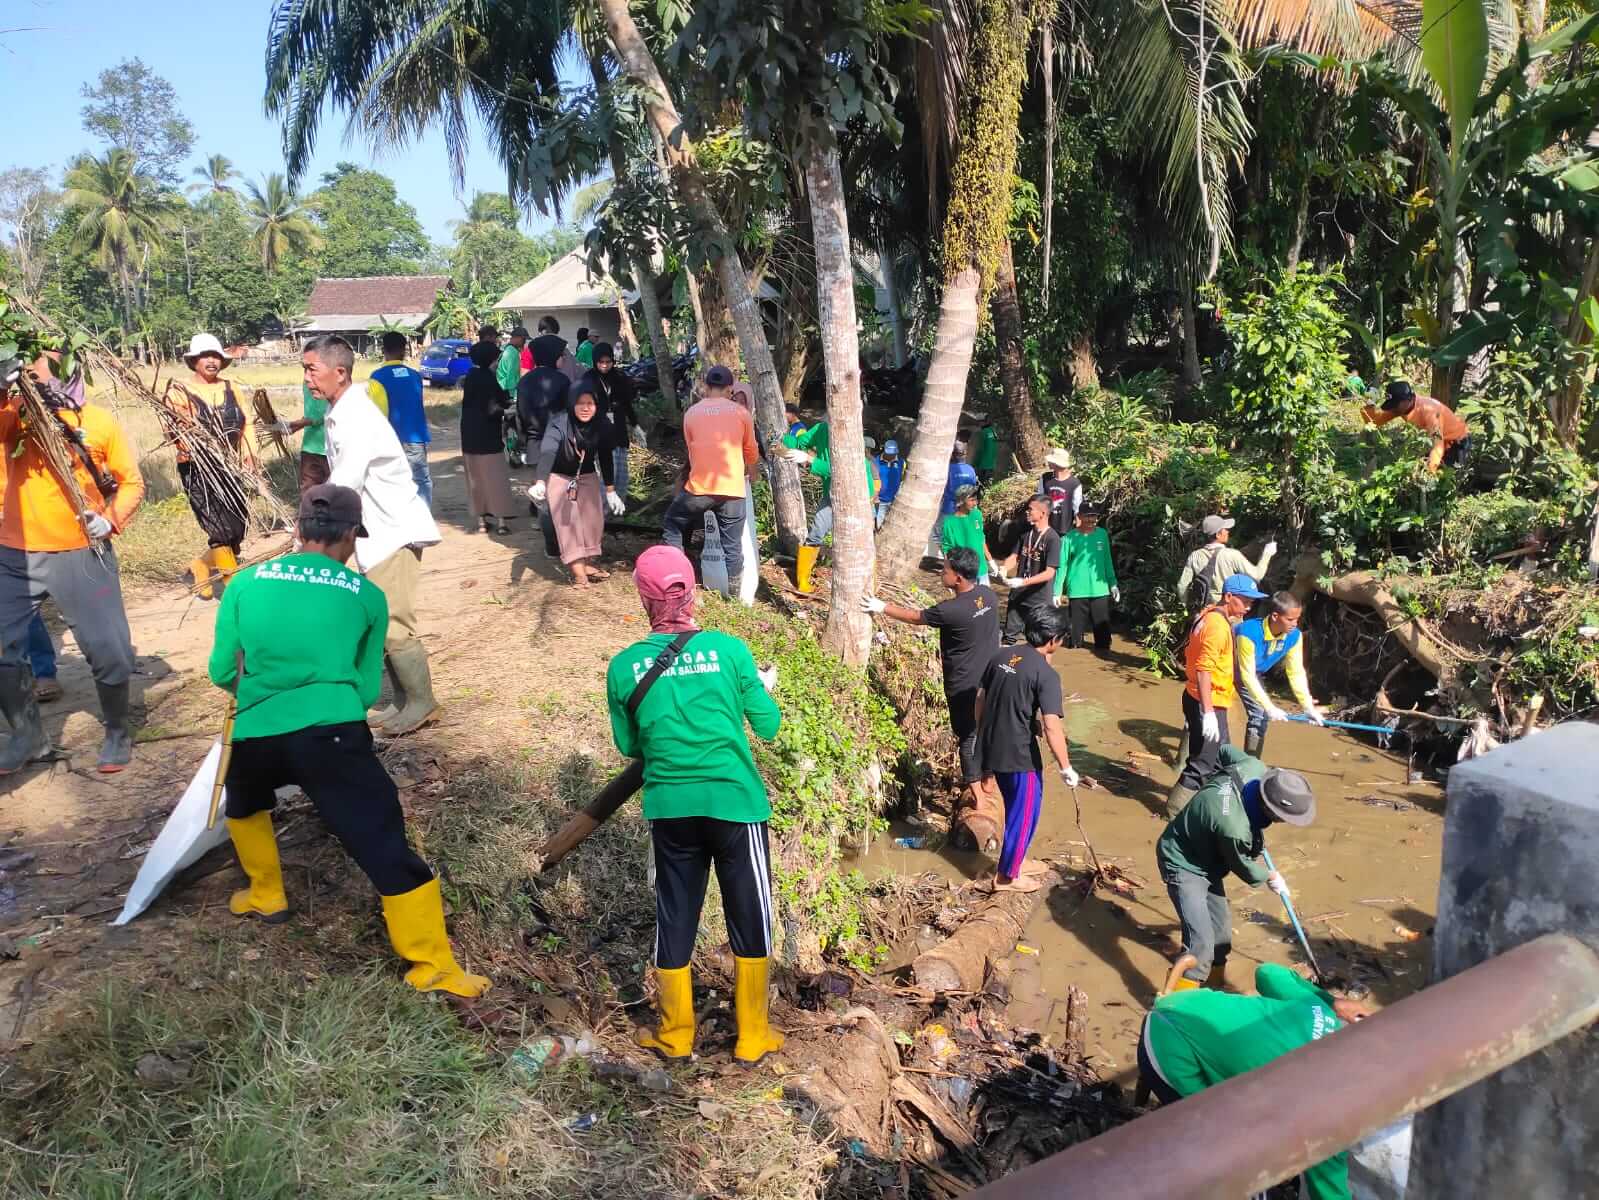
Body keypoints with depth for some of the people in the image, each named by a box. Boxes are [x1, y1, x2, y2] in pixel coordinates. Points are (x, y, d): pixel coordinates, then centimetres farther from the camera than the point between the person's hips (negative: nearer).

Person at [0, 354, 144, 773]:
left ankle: (117, 732, 23)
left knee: (108, 649, 0)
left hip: (82, 555, -2)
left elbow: (131, 481, 4)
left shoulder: (99, 421, 0)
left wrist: (111, 519, -10)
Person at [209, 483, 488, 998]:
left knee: (244, 804, 37)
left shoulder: (245, 582, 10)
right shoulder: (367, 596, 7)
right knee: (386, 849, 2)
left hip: (254, 737, 3)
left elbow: (222, 673, 14)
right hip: (332, 736, -3)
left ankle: (267, 897, 51)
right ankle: (432, 965, 5)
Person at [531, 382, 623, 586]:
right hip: (559, 477, -4)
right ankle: (578, 570, -8)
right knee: (567, 522, -9)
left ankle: (589, 564, 20)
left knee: (594, 521, 4)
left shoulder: (602, 426, -18)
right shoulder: (559, 423, -31)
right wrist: (540, 482, -60)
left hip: (588, 476, 4)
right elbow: (547, 452, -44)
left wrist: (610, 491, -4)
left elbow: (606, 458, -7)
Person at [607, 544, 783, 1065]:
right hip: (734, 803, -2)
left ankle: (675, 1035, 32)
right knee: (750, 918, 14)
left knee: (675, 920, 17)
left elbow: (629, 746, 7)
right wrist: (765, 687, 18)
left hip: (670, 808, 2)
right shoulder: (728, 649, -10)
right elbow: (768, 726, -1)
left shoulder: (624, 666, -5)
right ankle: (753, 1037, 27)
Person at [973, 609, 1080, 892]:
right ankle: (1006, 876, 19)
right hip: (1019, 753, -7)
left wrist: (984, 736, 23)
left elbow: (980, 699, 11)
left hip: (992, 748, 7)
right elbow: (1052, 727, -22)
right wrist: (1066, 768, -14)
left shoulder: (1001, 655, 3)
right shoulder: (1045, 673, -18)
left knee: (1016, 806, 25)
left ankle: (1015, 859, 39)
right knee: (1025, 812, 10)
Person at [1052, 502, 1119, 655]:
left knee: (1102, 624, 4)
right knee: (1077, 625, 5)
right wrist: (1057, 591, -6)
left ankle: (1102, 648, 19)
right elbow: (1062, 565, -4)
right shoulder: (1070, 537, -5)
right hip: (1077, 591, -2)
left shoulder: (1102, 534, 5)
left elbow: (1107, 561, 12)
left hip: (1100, 590, 2)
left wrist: (1113, 584, 9)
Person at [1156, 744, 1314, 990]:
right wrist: (1270, 877, 5)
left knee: (1220, 924, 21)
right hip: (1183, 865, -9)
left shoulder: (1254, 768, -22)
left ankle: (1214, 981, 41)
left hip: (1205, 858, 9)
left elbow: (1226, 750, 4)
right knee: (1201, 941, -16)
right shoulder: (1234, 829, -41)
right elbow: (1243, 867, -16)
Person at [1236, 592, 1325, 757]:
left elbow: (1296, 673, -15)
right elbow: (1247, 676, -37)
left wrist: (1308, 707, -22)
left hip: (1256, 673, 6)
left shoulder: (1294, 636, -22)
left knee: (1260, 716, 2)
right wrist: (1270, 708, -38)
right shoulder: (1249, 633, -41)